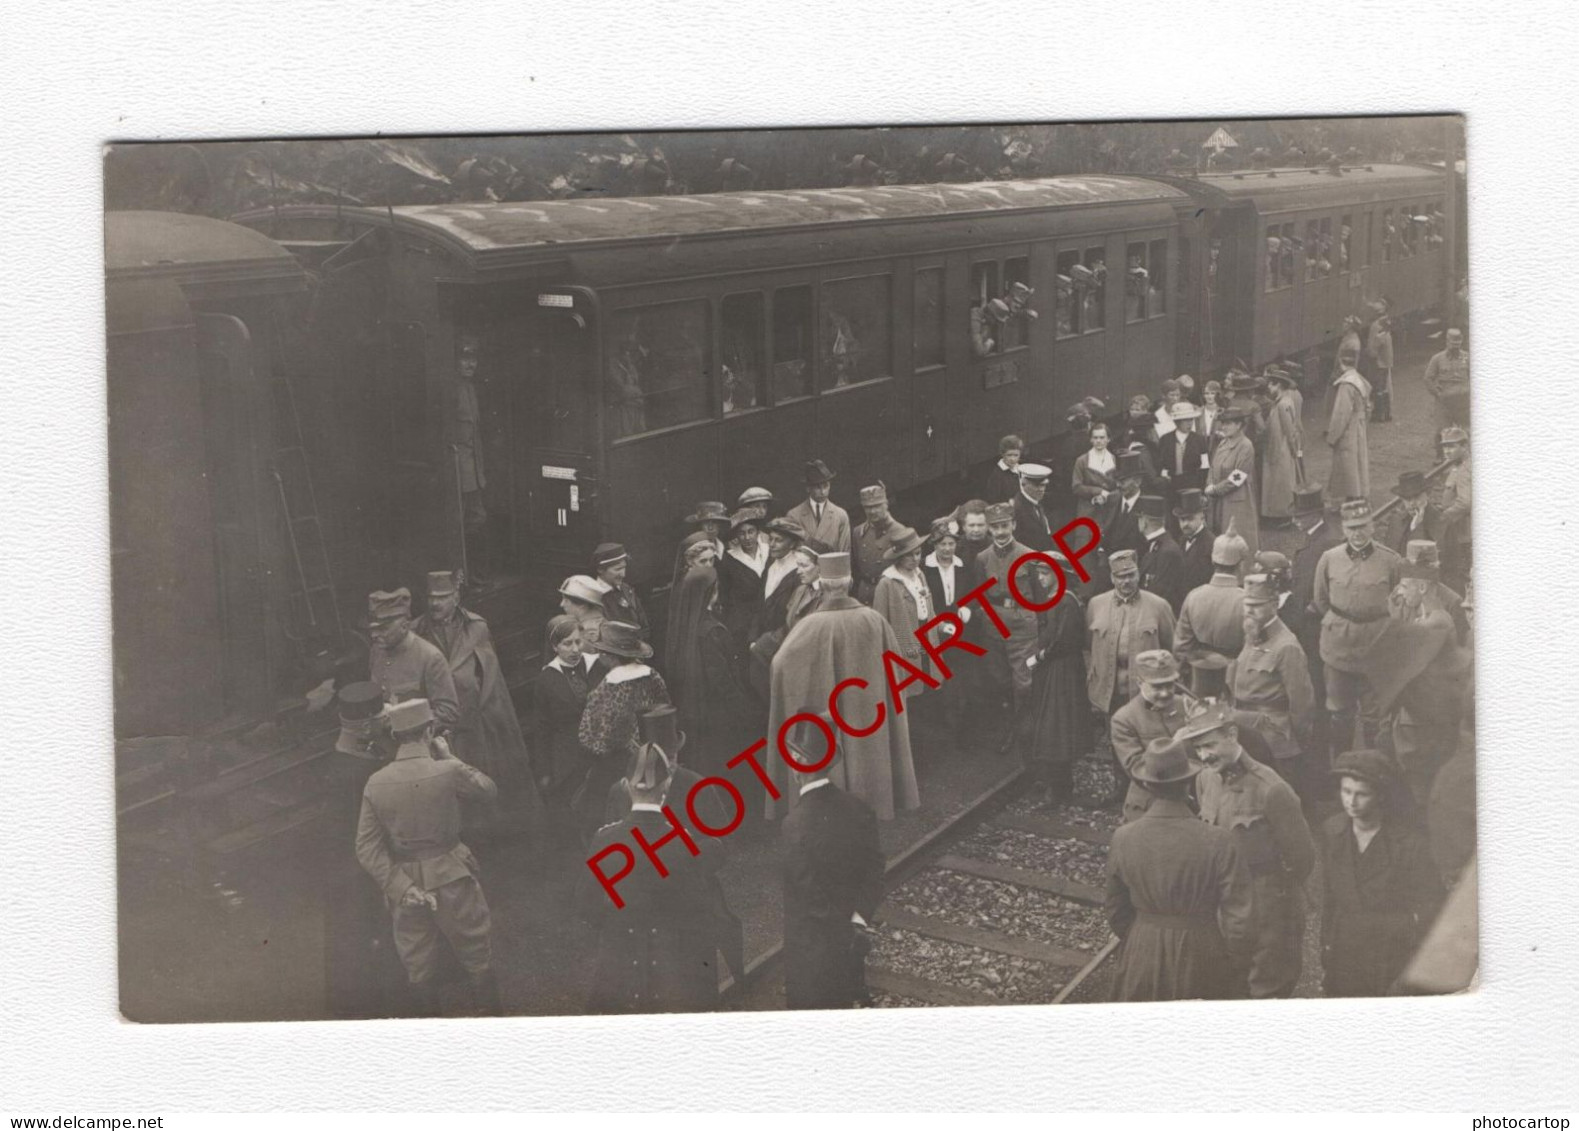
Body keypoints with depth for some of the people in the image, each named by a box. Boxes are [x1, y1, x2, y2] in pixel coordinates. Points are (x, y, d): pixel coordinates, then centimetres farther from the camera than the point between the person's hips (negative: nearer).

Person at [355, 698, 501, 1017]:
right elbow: (487, 790, 3)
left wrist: (402, 888, -12)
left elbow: (367, 850, -9)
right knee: (476, 955, 16)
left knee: (417, 966, 17)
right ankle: (489, 1015, 27)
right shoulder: (448, 772, -17)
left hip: (405, 883, 3)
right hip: (450, 879, -3)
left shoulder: (376, 784, -6)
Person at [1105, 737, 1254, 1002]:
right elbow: (1237, 917, -16)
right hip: (1202, 957, -2)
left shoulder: (1123, 838, -12)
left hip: (1142, 956, 2)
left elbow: (1116, 910, 1)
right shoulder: (1218, 843, -21)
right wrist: (1235, 962, 0)